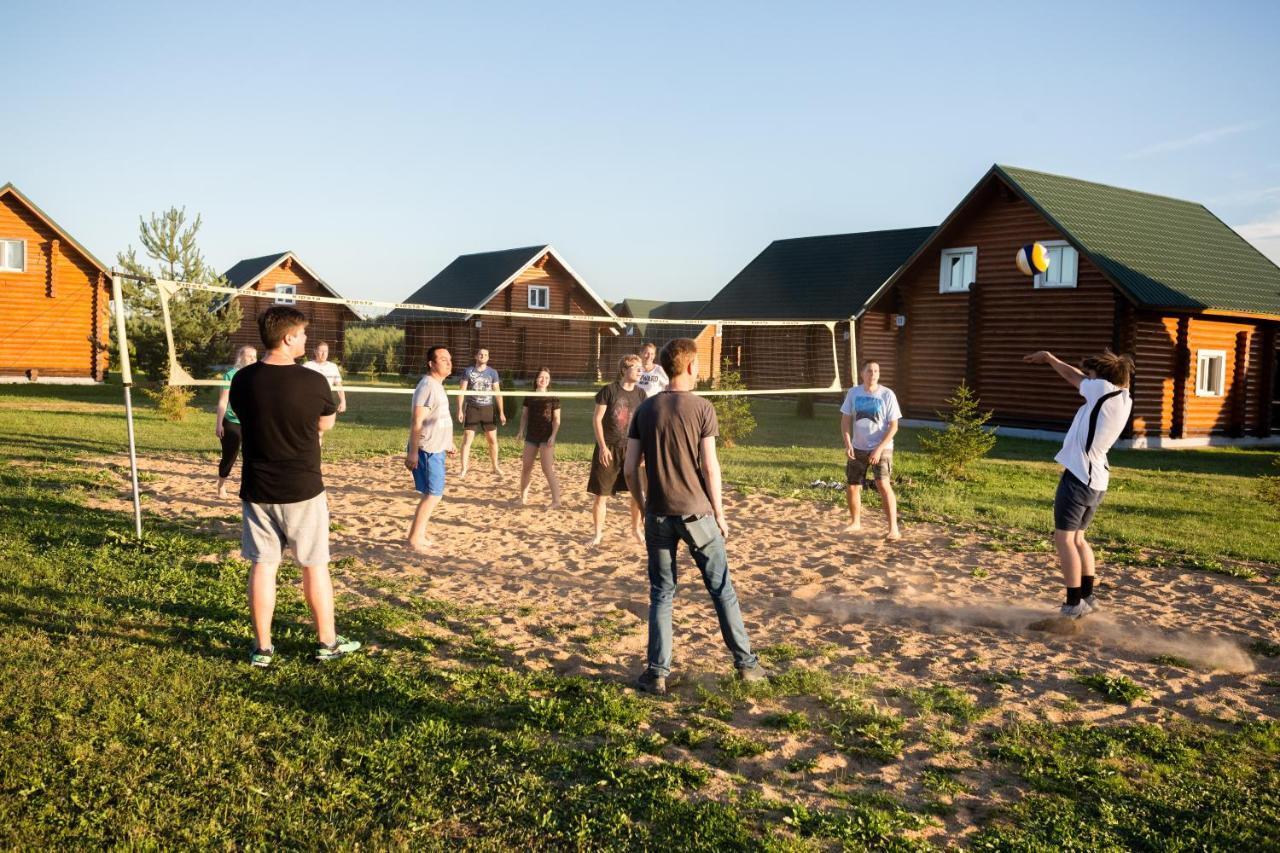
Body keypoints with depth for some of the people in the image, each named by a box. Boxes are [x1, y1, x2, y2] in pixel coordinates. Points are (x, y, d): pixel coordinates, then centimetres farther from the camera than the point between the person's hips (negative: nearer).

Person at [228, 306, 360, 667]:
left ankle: (262, 647, 17)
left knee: (262, 566, 11)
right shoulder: (312, 382, -16)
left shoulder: (242, 380, -5)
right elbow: (327, 423, 2)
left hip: (257, 490, 3)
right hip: (302, 491, -3)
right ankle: (328, 642, 21)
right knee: (315, 566, 10)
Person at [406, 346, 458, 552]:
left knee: (431, 494, 13)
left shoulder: (438, 386, 14)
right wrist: (412, 452, -24)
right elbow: (417, 421, -21)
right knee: (434, 494, -7)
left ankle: (420, 535, 21)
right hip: (427, 451, -10)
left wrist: (449, 442, 30)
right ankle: (414, 538, 0)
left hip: (436, 450, 10)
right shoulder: (427, 386, -17)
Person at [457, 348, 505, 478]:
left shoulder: (493, 373, 3)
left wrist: (501, 412, -1)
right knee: (467, 439, -4)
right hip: (472, 408, -2)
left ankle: (495, 467, 22)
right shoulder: (468, 371, -2)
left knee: (493, 440, 6)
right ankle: (463, 469, 2)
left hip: (487, 409, 2)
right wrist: (460, 410, -10)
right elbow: (462, 391, -2)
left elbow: (497, 392, 4)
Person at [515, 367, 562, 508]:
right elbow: (525, 415, 12)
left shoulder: (553, 398, -3)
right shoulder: (529, 397, 7)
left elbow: (556, 419, -4)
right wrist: (521, 430, -1)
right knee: (526, 467, 7)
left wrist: (553, 435, -14)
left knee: (547, 469, -11)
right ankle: (523, 498, 22)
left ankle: (556, 500, -8)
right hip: (531, 436, 5)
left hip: (546, 437, -4)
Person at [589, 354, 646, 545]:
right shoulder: (609, 391, -7)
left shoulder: (640, 394, 6)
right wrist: (602, 447, -12)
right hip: (608, 449, -4)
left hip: (631, 449, 4)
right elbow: (597, 419, -6)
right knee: (602, 494, 2)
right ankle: (598, 533, 18)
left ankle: (636, 528, 22)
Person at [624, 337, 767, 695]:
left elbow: (630, 468, 2)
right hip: (697, 514, -3)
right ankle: (746, 663, 17)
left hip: (658, 516, 3)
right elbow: (709, 466, -9)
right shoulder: (701, 408, -7)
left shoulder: (645, 409, 3)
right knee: (722, 589, 10)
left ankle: (657, 673, 9)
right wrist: (719, 512, 1)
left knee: (661, 594, 10)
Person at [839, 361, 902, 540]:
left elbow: (893, 426, -10)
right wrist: (847, 443, -10)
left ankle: (893, 528, -18)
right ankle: (855, 523, 32)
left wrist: (879, 449, -18)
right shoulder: (853, 393, 0)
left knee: (883, 484, -21)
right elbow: (845, 420, 4)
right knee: (851, 486, 9)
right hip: (858, 448, 4)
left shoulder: (887, 395, -9)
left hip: (881, 448, -4)